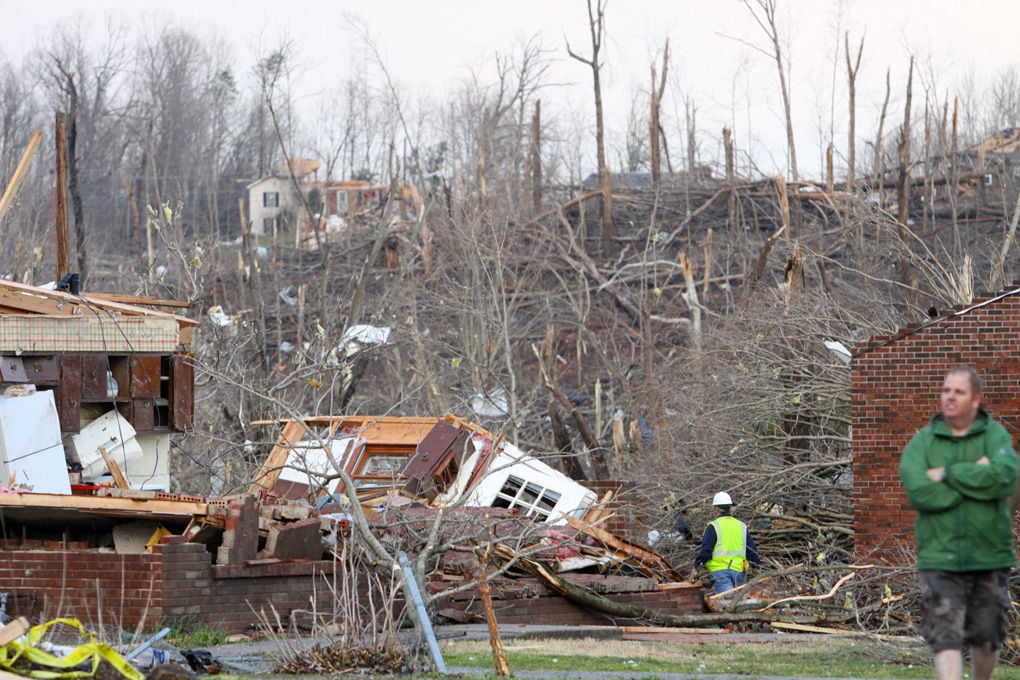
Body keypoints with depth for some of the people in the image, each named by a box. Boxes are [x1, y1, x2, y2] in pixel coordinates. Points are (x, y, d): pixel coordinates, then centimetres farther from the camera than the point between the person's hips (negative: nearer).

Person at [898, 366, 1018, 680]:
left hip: (990, 556, 1)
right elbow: (918, 491, -14)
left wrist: (948, 474, -14)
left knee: (987, 637, 11)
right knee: (945, 636, -11)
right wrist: (976, 476, -13)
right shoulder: (922, 442, 3)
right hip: (939, 558, -1)